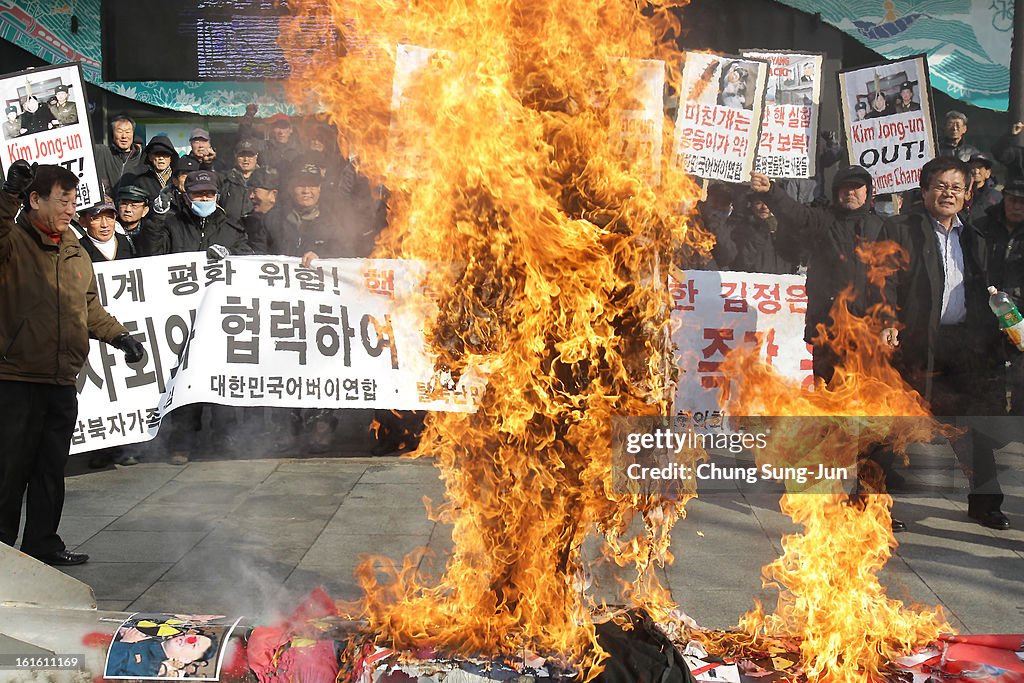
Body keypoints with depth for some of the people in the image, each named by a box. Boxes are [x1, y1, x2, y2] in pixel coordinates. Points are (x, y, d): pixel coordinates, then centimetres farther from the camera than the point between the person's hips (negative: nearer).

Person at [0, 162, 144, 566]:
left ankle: (42, 544, 25)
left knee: (51, 471, 14)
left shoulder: (75, 251, 15)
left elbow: (89, 306, 22)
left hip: (62, 383, 7)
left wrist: (118, 336, 11)